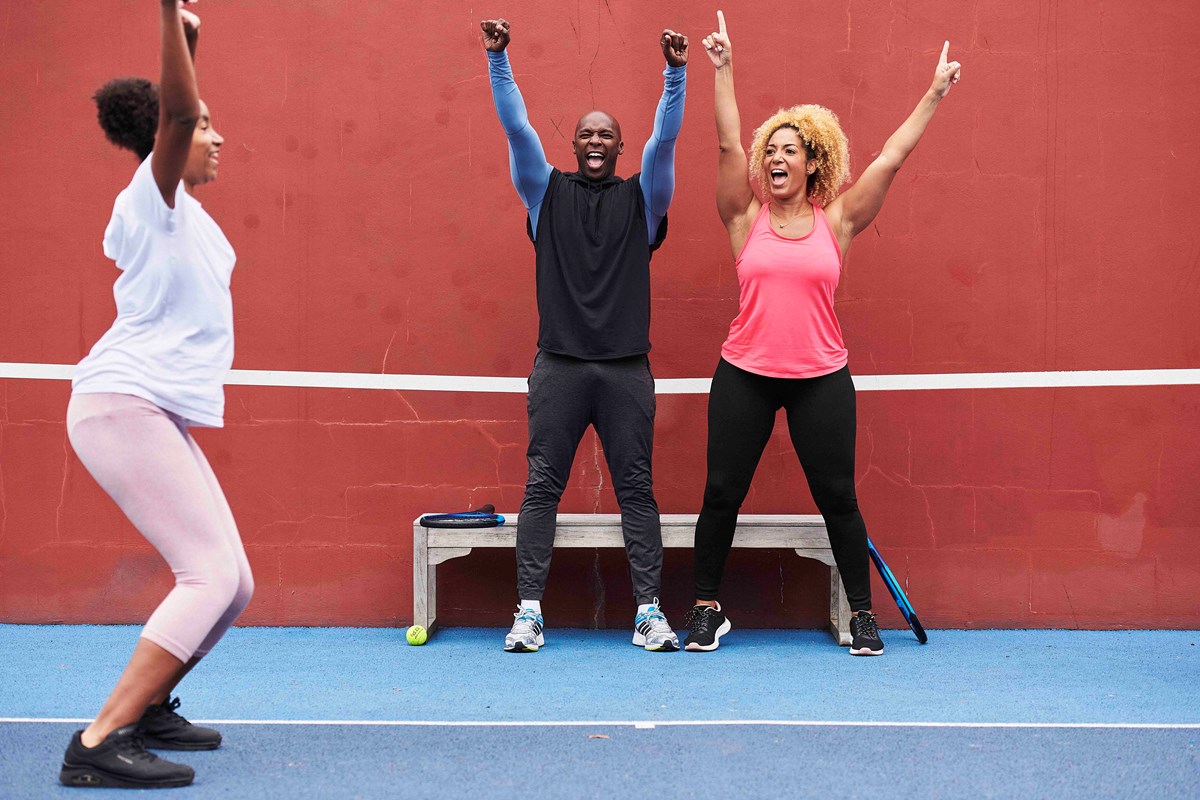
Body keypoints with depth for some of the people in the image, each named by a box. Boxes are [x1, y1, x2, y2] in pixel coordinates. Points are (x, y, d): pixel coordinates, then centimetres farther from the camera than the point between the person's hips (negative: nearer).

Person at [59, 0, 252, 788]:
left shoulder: (182, 209, 19)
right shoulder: (151, 196, -6)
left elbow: (180, 116, 37)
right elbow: (175, 112, -26)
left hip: (160, 414, 9)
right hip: (123, 404, -9)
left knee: (233, 584, 7)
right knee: (213, 575, -19)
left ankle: (146, 710, 21)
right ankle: (98, 745, -20)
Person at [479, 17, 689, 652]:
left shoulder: (642, 197, 9)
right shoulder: (546, 192, 9)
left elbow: (666, 136, -2)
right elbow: (516, 127, 1)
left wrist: (676, 72, -14)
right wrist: (498, 60, -8)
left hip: (627, 368, 0)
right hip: (558, 366, 0)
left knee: (636, 488, 3)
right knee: (541, 487, 0)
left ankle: (649, 612, 7)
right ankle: (529, 612, 4)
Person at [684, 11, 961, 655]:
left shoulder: (837, 221, 4)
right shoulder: (747, 217, 4)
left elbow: (892, 156, 3)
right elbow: (728, 143, -4)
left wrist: (934, 95, 4)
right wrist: (723, 69, -8)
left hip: (821, 378, 0)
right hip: (744, 375, 0)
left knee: (837, 497, 3)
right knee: (721, 493, 3)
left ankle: (861, 612, 17)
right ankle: (707, 608, 18)